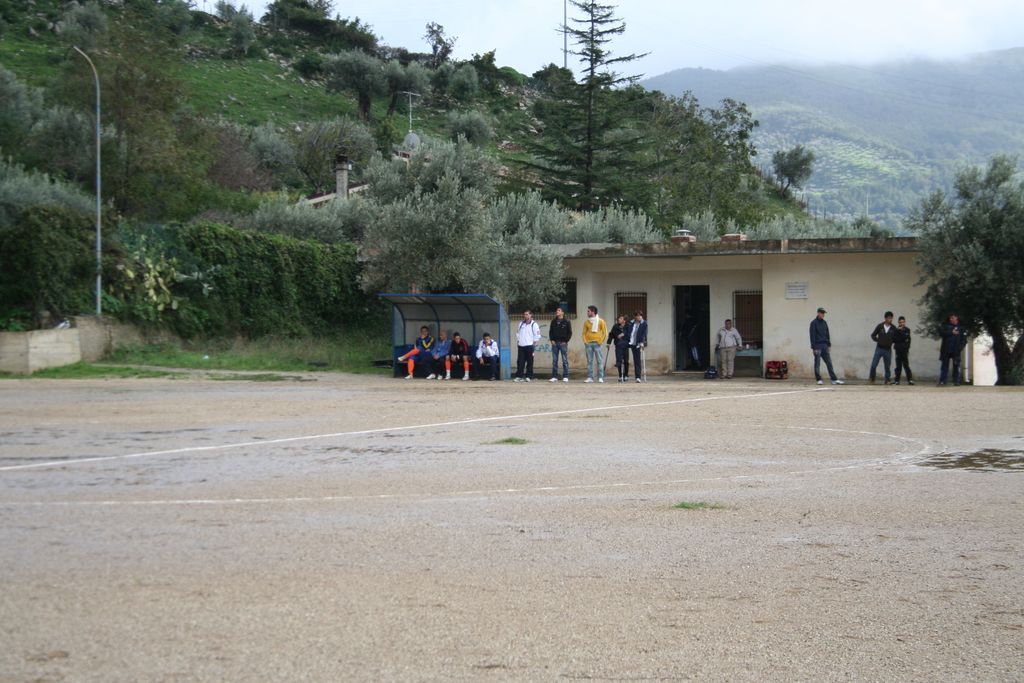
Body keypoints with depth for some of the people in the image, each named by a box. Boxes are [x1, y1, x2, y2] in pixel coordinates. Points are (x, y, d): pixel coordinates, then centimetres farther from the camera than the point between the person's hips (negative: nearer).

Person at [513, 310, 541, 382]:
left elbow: (537, 335, -3)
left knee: (530, 362, -2)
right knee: (520, 362, 0)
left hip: (529, 346, -4)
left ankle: (529, 376, 2)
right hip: (521, 346, 4)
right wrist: (518, 341, 11)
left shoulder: (534, 324, -1)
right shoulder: (521, 324, 15)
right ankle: (519, 376, 1)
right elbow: (517, 333, 22)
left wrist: (534, 342, -7)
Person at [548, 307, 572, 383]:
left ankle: (565, 377, 0)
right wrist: (552, 340, 2)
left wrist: (566, 341, -8)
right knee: (554, 360, 3)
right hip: (555, 343, 4)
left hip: (563, 343, -4)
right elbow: (550, 331, 16)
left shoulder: (566, 322, 0)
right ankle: (554, 377, 6)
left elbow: (570, 332, 0)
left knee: (565, 360, -2)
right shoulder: (553, 322, 12)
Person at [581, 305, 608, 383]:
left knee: (599, 361, -5)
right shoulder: (587, 322, 10)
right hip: (589, 344, 3)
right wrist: (585, 341, -1)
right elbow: (584, 333, 13)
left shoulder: (600, 321, 0)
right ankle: (590, 378, 2)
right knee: (589, 361, 1)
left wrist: (601, 341, -6)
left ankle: (600, 378, -4)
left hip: (597, 343, -3)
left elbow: (605, 333, 0)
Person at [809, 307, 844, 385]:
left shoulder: (824, 323, 14)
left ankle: (834, 379, -1)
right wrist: (813, 347, -13)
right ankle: (818, 379, 5)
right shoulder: (814, 323, -4)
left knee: (829, 363, 2)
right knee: (817, 364, 0)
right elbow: (812, 335, -8)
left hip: (824, 346, 6)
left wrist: (829, 344, 13)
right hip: (817, 346, -6)